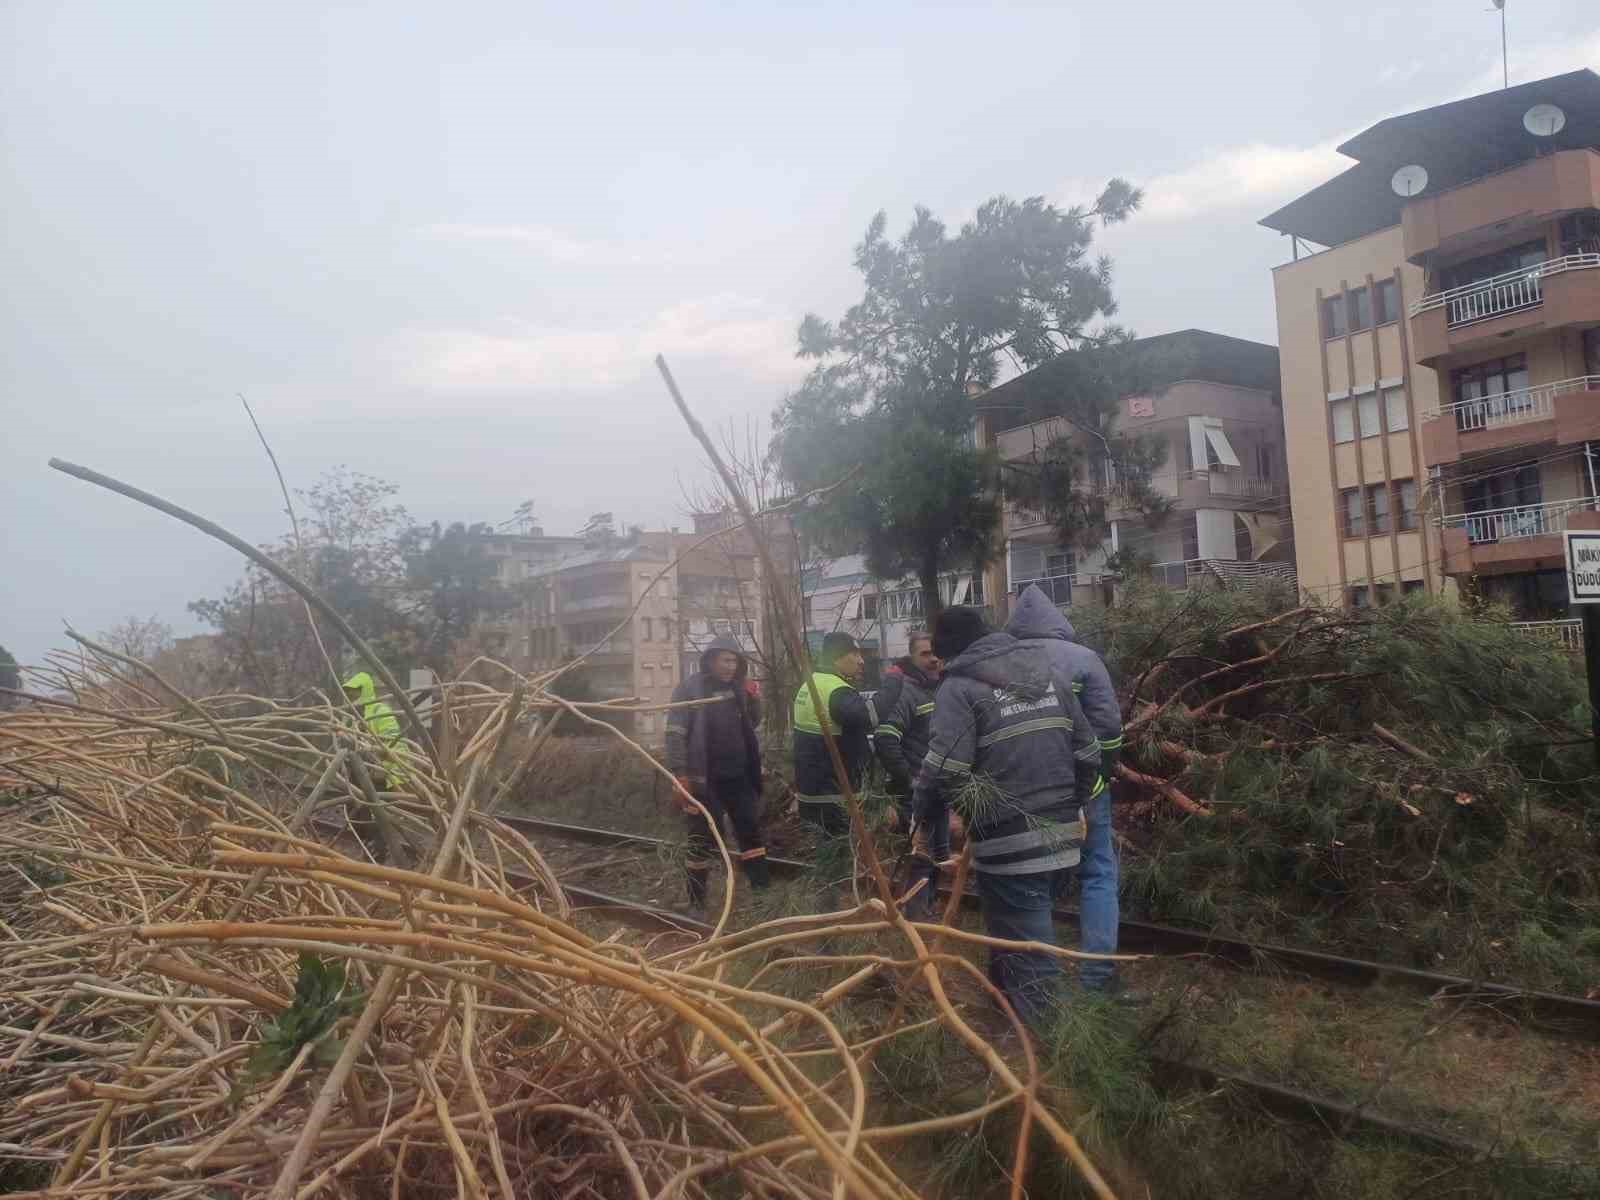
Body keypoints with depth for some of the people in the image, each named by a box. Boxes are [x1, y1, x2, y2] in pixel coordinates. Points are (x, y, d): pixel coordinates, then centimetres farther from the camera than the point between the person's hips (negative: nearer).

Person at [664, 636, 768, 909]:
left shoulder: (736, 688, 9)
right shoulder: (690, 689, -9)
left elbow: (752, 724, 19)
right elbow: (675, 733, -13)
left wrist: (753, 700, 0)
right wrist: (680, 774, -20)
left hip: (739, 775, 6)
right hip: (705, 779, -6)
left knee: (751, 830, 11)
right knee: (704, 839, 1)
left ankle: (762, 888, 23)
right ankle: (697, 901, 13)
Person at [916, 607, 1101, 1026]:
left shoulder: (961, 686, -9)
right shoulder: (1052, 673, 10)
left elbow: (944, 771, -18)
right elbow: (1089, 755, 11)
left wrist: (924, 817, -1)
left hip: (1009, 844, -7)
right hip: (1062, 836, 7)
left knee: (1030, 956, 3)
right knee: (1027, 935, 24)